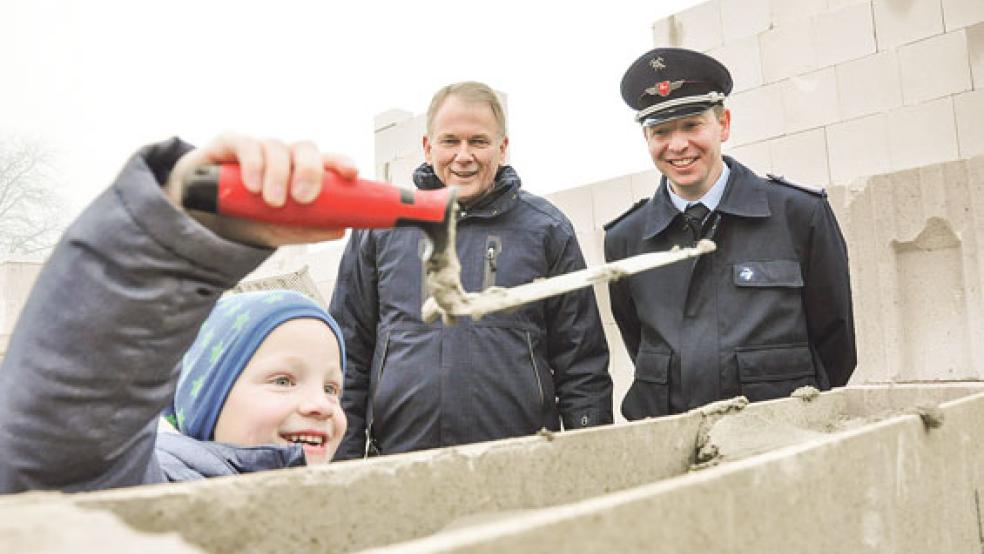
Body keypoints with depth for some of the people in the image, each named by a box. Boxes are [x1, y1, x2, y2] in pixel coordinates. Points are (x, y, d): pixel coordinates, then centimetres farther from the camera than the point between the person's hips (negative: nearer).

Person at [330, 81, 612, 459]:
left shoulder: (547, 229, 4)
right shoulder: (379, 228, 6)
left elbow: (583, 364, 5)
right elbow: (348, 353, 10)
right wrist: (344, 460, 5)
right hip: (398, 460, 1)